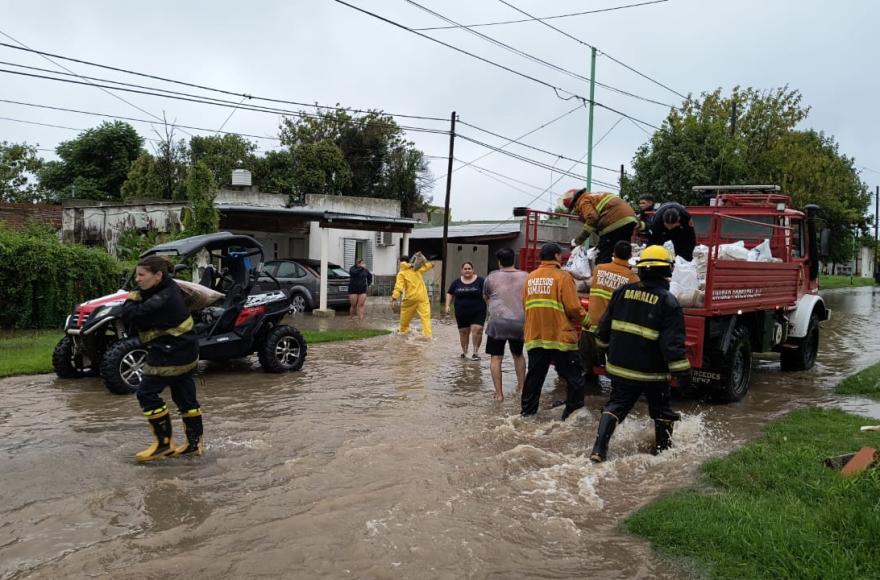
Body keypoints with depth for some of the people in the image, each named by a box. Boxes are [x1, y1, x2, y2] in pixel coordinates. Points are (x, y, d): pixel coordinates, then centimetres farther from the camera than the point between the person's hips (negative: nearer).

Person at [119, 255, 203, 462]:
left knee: (147, 393, -2)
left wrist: (133, 298, -5)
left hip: (170, 356, -10)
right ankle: (194, 443, 22)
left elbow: (129, 315, -24)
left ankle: (164, 443, 4)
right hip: (184, 352, 10)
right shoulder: (169, 289, 6)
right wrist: (138, 298, -1)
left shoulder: (161, 301, -25)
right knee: (185, 397, 14)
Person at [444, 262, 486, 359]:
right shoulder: (457, 282, 8)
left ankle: (476, 352, -5)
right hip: (461, 313, 3)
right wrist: (447, 306, 4)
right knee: (463, 332, 7)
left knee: (477, 330, -15)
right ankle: (464, 352, 23)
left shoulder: (480, 281, -1)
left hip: (478, 312, -3)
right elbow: (450, 294, 16)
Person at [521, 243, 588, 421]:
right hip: (560, 337, -5)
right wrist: (585, 320, 5)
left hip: (534, 337, 6)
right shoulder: (562, 276, -9)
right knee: (574, 378, 6)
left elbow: (525, 306, 11)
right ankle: (574, 412, 6)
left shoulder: (530, 277, 8)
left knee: (534, 376, 14)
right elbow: (573, 308, -12)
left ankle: (527, 411, 19)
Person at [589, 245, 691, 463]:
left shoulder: (622, 292, -1)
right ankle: (662, 449, 32)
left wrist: (603, 344, 26)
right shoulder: (668, 302, -14)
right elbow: (673, 343, -17)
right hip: (652, 372, -3)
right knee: (661, 410, 19)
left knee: (615, 405, 14)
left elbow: (605, 327, 7)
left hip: (620, 367, 3)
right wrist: (683, 372, -11)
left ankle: (599, 449, 4)